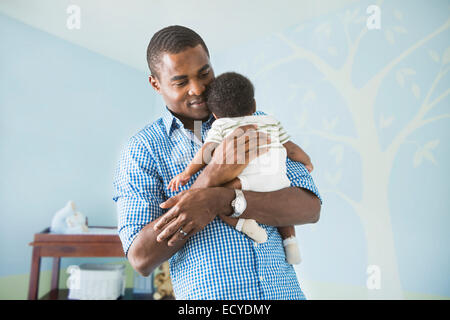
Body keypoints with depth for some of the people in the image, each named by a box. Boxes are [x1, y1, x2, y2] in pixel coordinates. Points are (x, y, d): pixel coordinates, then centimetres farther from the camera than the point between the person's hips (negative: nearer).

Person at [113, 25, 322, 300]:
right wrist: (213, 176, -18)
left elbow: (310, 207, -5)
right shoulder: (142, 150, -1)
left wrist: (221, 201, -19)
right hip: (208, 293, 0)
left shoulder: (257, 124, 4)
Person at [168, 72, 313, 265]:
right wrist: (307, 161, 47)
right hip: (277, 180, 6)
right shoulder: (272, 122, 28)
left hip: (248, 180, -5)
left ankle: (243, 223, -24)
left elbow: (207, 151, 2)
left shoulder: (220, 125, 17)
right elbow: (291, 149, 30)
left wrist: (187, 173, 9)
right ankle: (289, 240, 18)